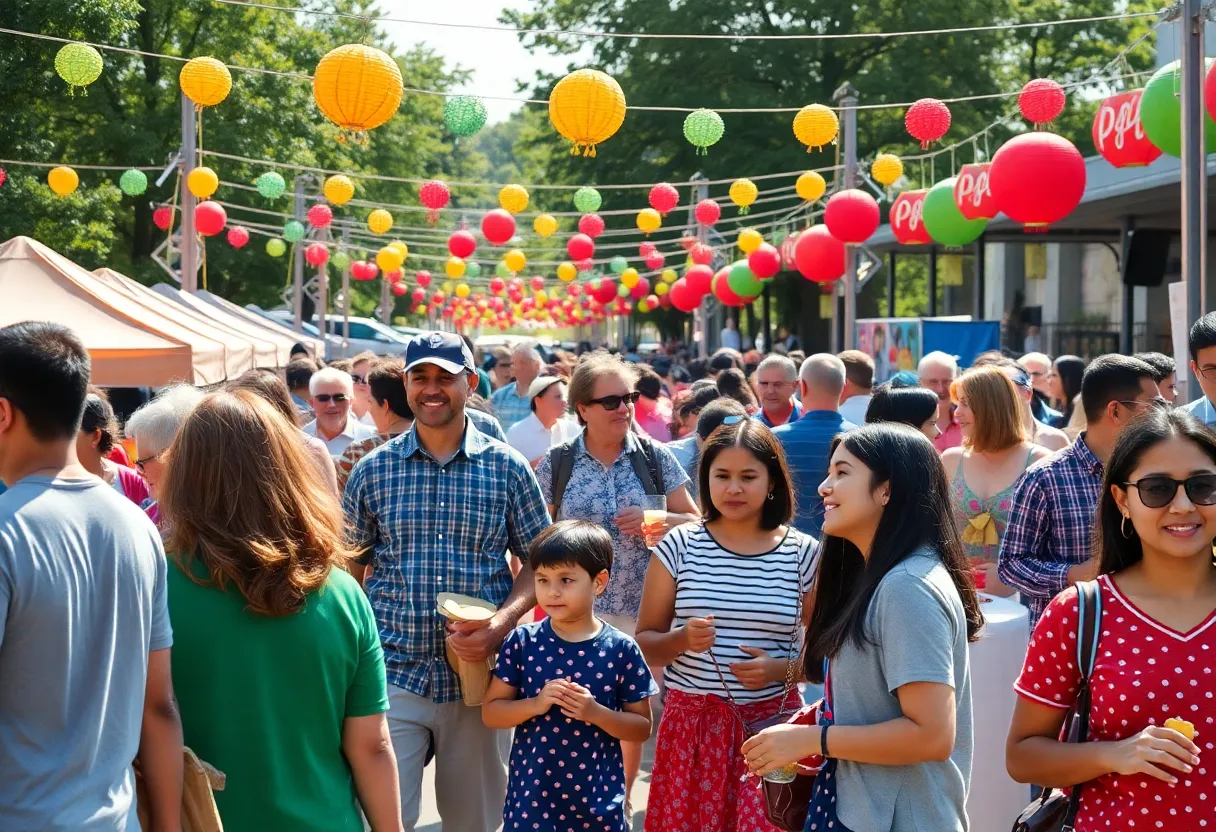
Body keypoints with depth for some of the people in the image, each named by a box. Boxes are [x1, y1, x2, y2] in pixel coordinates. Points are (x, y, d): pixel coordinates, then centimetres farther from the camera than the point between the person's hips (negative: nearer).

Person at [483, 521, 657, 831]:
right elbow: (490, 712, 0)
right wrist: (536, 704, -16)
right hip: (530, 799, 0)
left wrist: (596, 713, -17)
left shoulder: (621, 649, -5)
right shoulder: (522, 642, -2)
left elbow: (642, 727, -1)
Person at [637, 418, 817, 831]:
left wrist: (781, 669, -13)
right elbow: (644, 643, 5)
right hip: (691, 725, 0)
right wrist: (682, 639, -15)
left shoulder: (803, 553, 1)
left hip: (772, 727, 0)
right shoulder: (679, 546, 1)